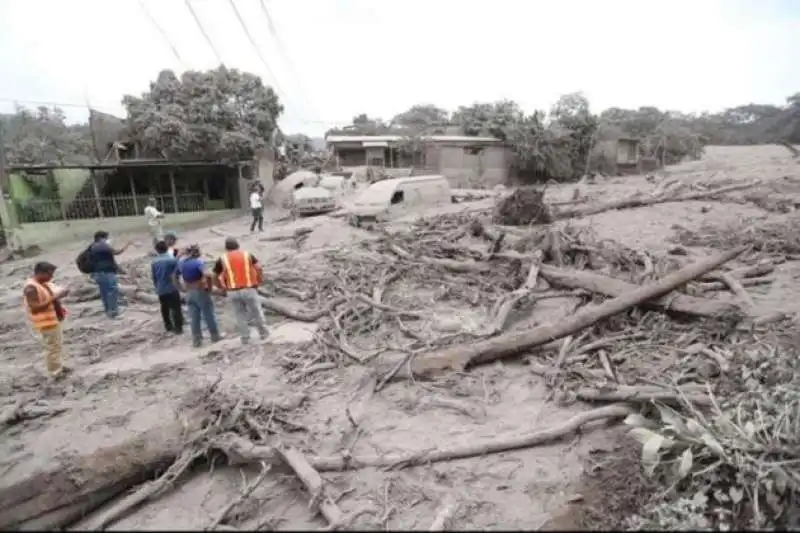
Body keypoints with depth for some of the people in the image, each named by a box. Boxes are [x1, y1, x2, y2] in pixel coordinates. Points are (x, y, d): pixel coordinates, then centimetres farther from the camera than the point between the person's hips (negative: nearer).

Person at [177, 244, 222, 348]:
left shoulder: (182, 262, 4)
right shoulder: (199, 261, -15)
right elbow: (207, 276, -29)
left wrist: (182, 288, 15)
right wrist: (209, 287, -15)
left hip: (189, 293, 5)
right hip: (201, 291, -5)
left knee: (194, 318, 9)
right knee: (208, 314, 9)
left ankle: (196, 340, 13)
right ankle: (215, 336, 20)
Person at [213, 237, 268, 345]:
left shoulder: (222, 259, 6)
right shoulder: (247, 255, 5)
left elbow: (215, 276, 6)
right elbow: (258, 268, -7)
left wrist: (222, 287, 18)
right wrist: (259, 281, 4)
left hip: (233, 292, 1)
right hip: (249, 289, -1)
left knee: (240, 315, 14)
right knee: (257, 312, 15)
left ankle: (245, 337, 18)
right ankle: (263, 333, 25)